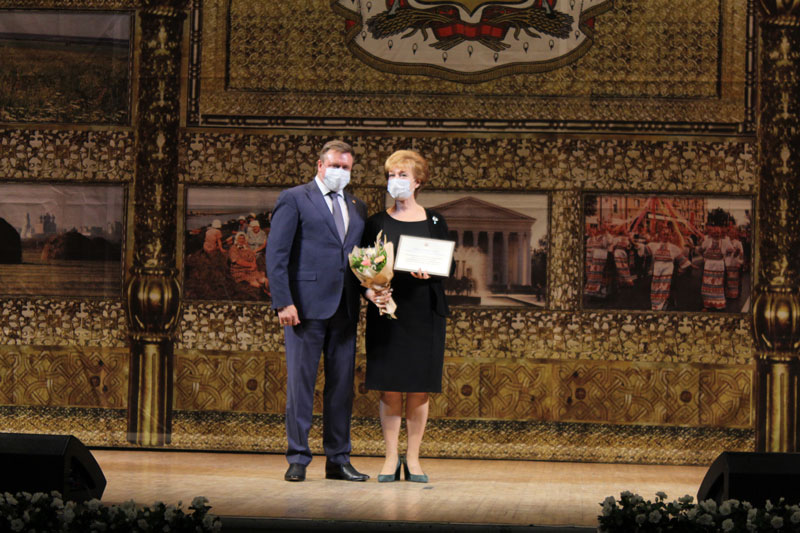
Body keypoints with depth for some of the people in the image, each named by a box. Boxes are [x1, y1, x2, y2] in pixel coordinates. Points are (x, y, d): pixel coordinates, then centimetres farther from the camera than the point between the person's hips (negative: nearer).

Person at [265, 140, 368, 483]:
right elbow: (276, 253, -3)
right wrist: (283, 302, -12)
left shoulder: (357, 208, 19)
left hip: (345, 309, 5)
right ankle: (297, 459, 4)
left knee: (342, 385, 6)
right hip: (306, 306, -5)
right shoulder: (294, 199, 2)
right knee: (300, 383, -2)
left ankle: (338, 460, 12)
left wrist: (367, 295, 1)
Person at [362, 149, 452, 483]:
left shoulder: (434, 223, 8)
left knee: (419, 390, 0)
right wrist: (371, 293, -15)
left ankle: (413, 459, 8)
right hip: (386, 311, 0)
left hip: (424, 312, 0)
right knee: (389, 389, -2)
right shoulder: (377, 224, 8)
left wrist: (429, 273, -15)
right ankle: (391, 458, 5)